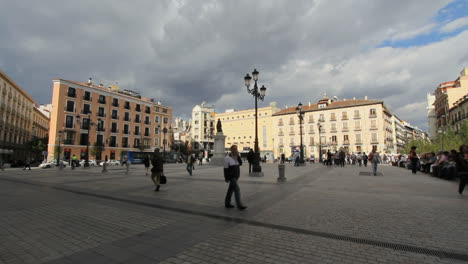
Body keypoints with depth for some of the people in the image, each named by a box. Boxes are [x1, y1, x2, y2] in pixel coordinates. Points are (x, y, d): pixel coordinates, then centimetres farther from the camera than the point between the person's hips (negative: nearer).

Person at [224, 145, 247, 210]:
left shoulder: (236, 157, 7)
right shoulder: (227, 158, -16)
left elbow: (240, 163, -5)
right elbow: (225, 168, -14)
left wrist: (238, 155, -13)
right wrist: (226, 178, -14)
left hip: (236, 176, 8)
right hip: (231, 176, -8)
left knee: (231, 189, 14)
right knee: (237, 190, -13)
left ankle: (227, 203, 25)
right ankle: (239, 205, -12)